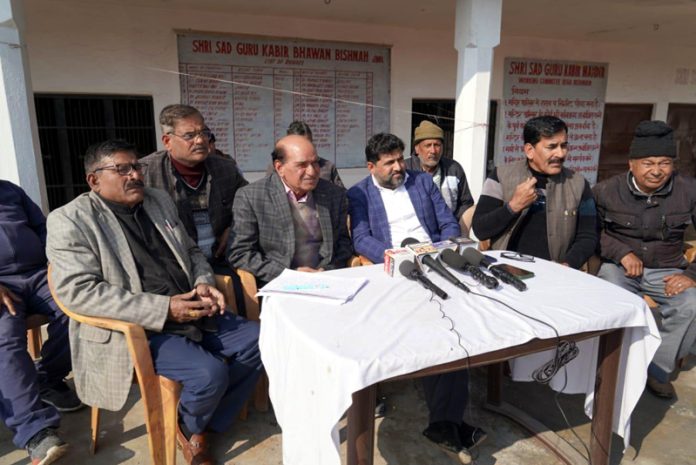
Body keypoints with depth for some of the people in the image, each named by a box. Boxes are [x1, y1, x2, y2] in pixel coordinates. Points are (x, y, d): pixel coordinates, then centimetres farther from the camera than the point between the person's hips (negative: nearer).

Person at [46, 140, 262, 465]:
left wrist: (204, 283, -4)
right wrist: (164, 308, -24)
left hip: (194, 315, 7)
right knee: (210, 371, -26)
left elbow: (191, 252, 20)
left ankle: (208, 424, 13)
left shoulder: (160, 201, 12)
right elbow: (77, 290, -19)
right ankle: (188, 427, 11)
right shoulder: (71, 221, -8)